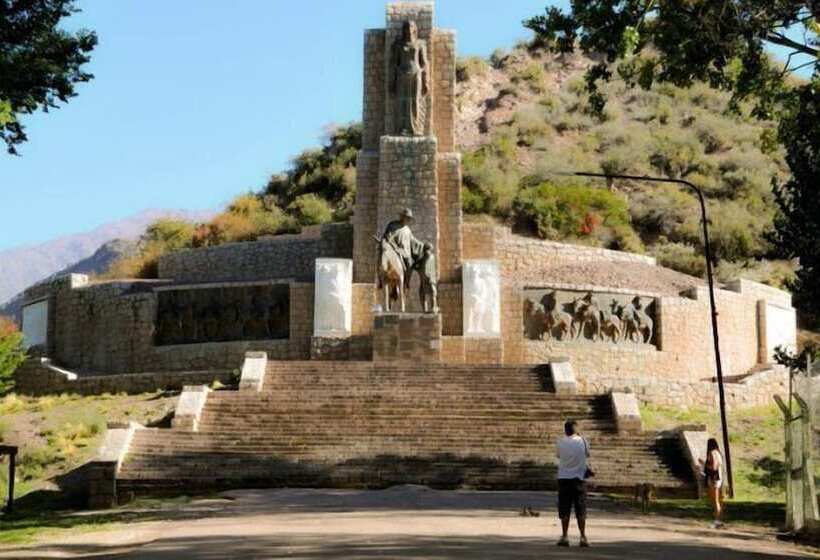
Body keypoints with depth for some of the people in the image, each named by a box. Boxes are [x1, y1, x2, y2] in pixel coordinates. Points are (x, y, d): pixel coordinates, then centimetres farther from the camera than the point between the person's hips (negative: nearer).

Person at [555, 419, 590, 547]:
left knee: (565, 510, 5)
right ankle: (583, 537, 5)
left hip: (563, 478, 0)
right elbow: (588, 454, 13)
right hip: (579, 478, 0)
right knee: (581, 510, 5)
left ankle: (565, 537, 3)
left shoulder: (560, 442, -3)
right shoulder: (582, 441, -4)